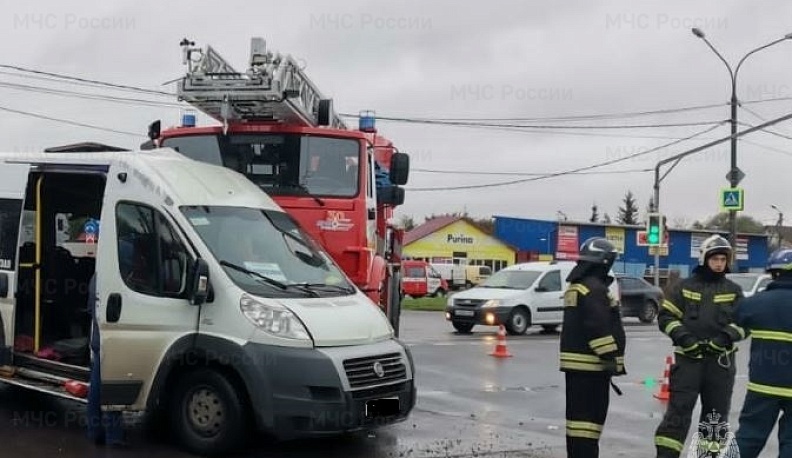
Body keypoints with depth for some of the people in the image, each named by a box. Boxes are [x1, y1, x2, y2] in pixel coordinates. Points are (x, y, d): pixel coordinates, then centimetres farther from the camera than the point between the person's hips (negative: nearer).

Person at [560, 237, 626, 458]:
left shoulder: (576, 286, 17)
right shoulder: (595, 289, -16)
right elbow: (599, 328, -22)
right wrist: (614, 358, -17)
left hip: (574, 362, 10)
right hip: (590, 364, -10)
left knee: (578, 414, 15)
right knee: (591, 415, -8)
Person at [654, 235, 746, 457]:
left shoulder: (734, 291, 8)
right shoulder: (684, 287, 3)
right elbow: (665, 316, 2)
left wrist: (727, 336, -11)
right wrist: (682, 336, -13)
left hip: (721, 360, 2)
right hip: (688, 357, -2)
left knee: (716, 412, 11)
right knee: (678, 409, -6)